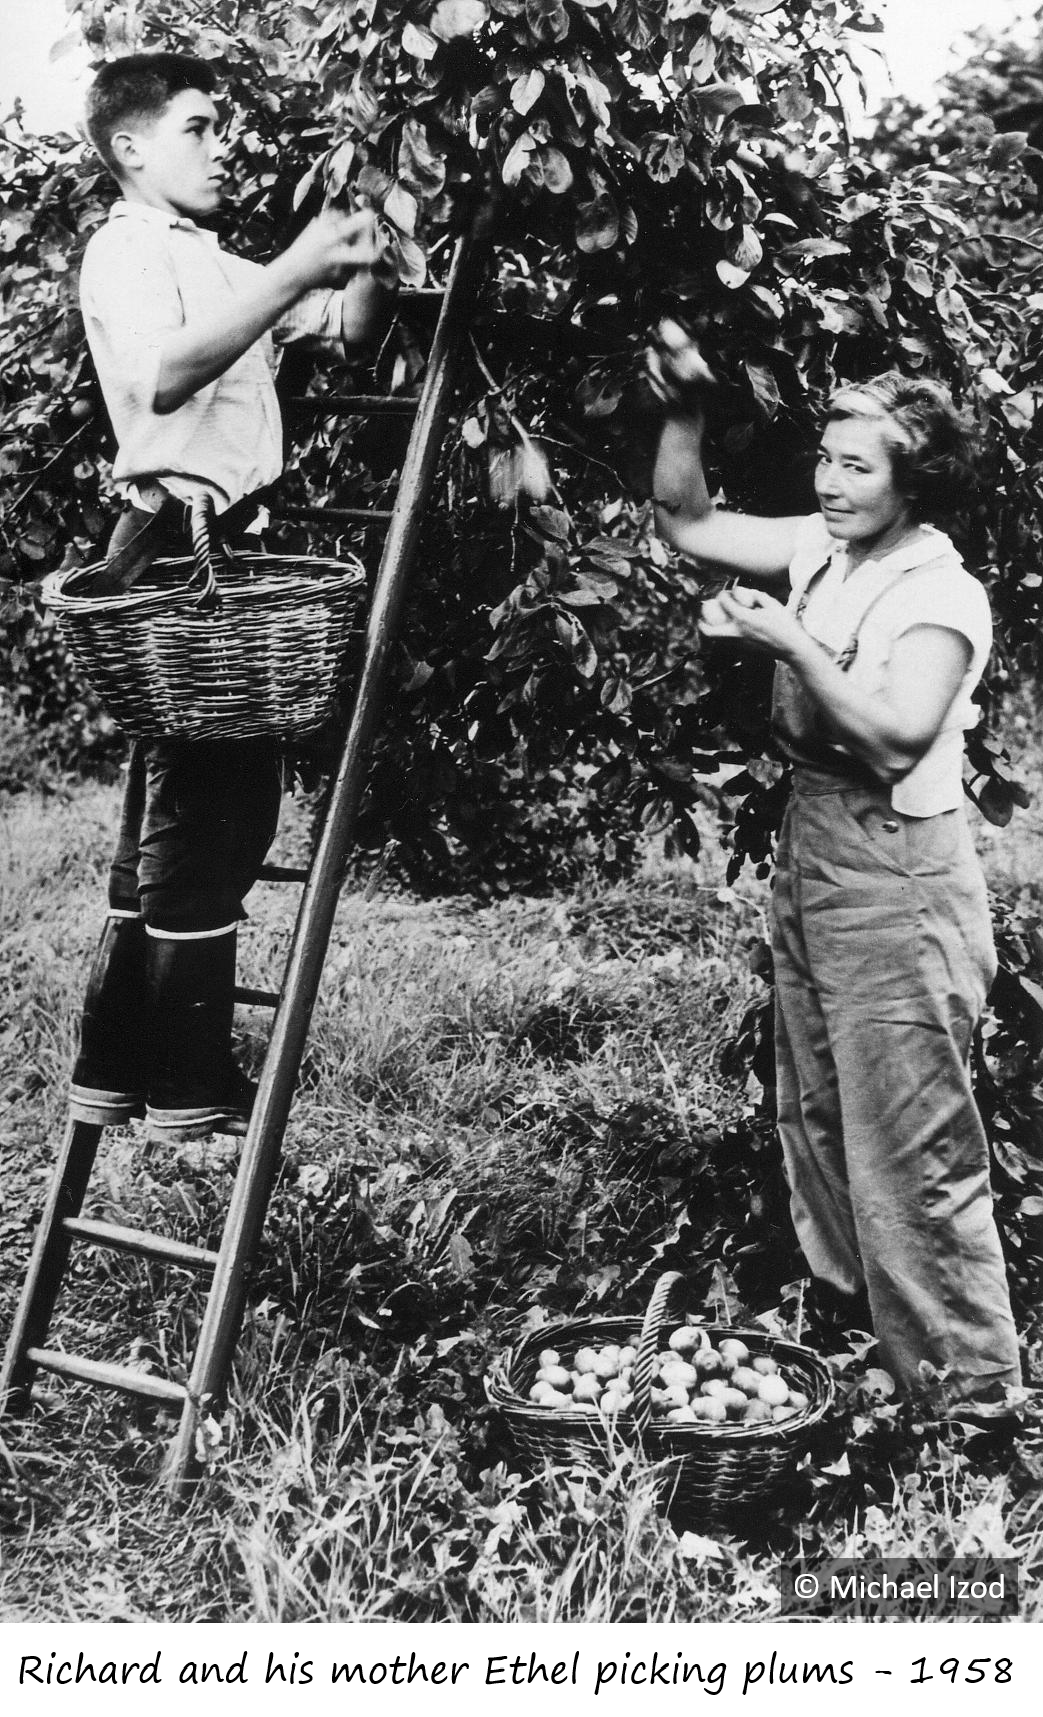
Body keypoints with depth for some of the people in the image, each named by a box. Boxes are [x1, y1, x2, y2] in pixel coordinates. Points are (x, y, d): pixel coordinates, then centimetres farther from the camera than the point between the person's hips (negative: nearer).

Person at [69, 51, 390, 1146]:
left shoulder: (214, 265, 24)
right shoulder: (127, 249, -4)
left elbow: (350, 327, 21)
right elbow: (163, 374, -24)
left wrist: (364, 261, 1)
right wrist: (292, 272, -25)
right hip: (174, 537, -10)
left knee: (175, 802, 11)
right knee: (216, 799, -8)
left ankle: (115, 1071, 19)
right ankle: (188, 1087, 1)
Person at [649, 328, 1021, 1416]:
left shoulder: (943, 594, -15)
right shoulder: (821, 551, 6)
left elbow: (896, 734, -25)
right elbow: (686, 522, 12)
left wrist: (789, 642, -25)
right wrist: (684, 412, -2)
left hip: (899, 884, -8)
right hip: (808, 856, 8)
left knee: (911, 1151, -4)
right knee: (814, 1118, 18)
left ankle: (972, 1389, 11)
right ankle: (851, 1319, 36)